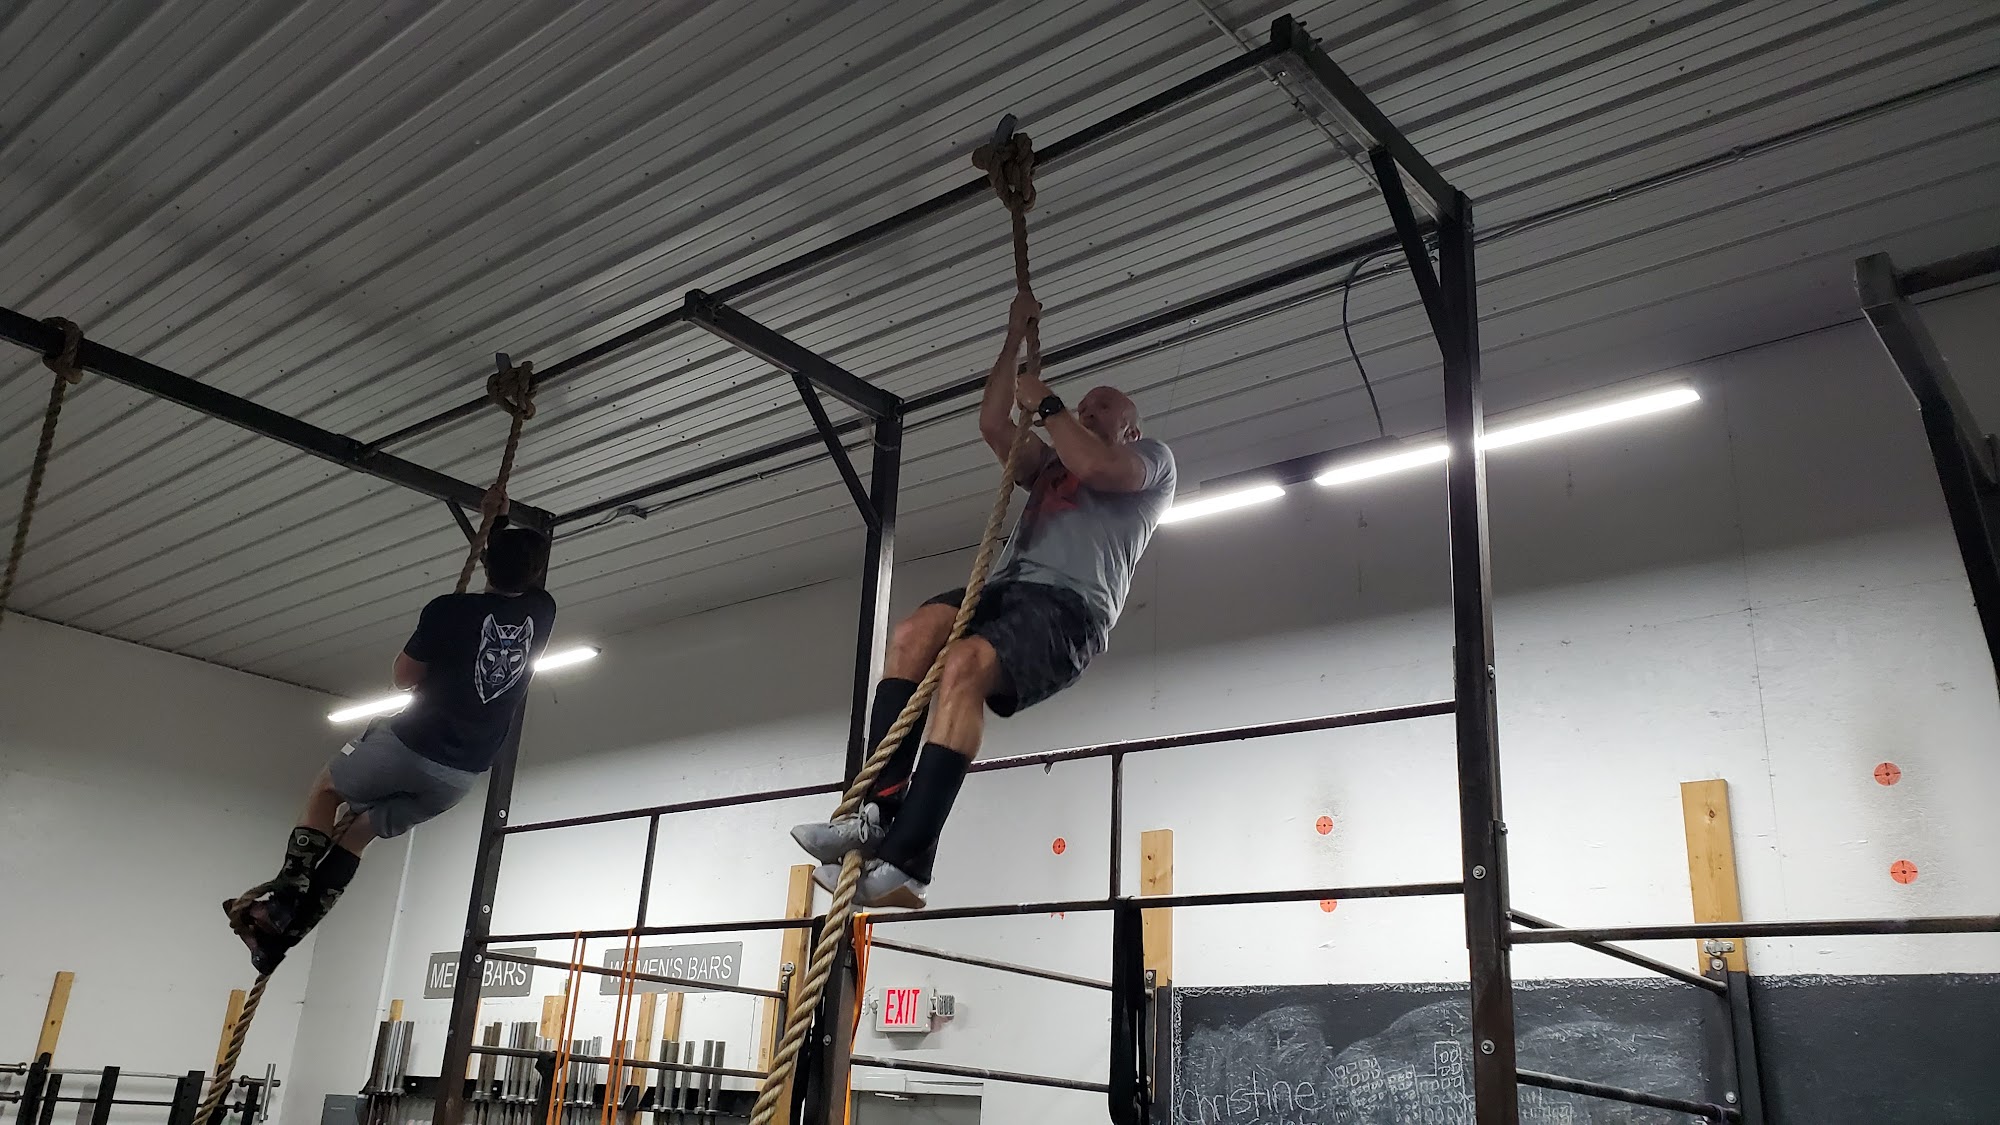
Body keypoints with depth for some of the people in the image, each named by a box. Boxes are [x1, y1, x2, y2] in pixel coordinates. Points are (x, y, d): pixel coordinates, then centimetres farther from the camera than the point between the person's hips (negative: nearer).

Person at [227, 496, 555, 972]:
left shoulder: (451, 610, -12)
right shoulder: (541, 613, 0)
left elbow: (402, 678, 1)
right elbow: (523, 582, 26)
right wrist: (499, 522, 34)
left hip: (411, 746, -4)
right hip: (462, 776, 5)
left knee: (326, 788, 24)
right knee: (362, 829, 23)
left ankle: (282, 901, 12)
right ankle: (287, 930, 15)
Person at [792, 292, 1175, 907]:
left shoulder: (1151, 459, 20)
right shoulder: (1049, 465, 40)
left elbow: (1095, 465, -3)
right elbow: (993, 424, 28)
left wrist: (1047, 404, 9)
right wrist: (1016, 336, 34)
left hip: (1070, 603, -6)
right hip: (1008, 584, 6)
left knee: (967, 663, -36)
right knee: (914, 633, -28)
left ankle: (905, 858, -42)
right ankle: (882, 807, -36)